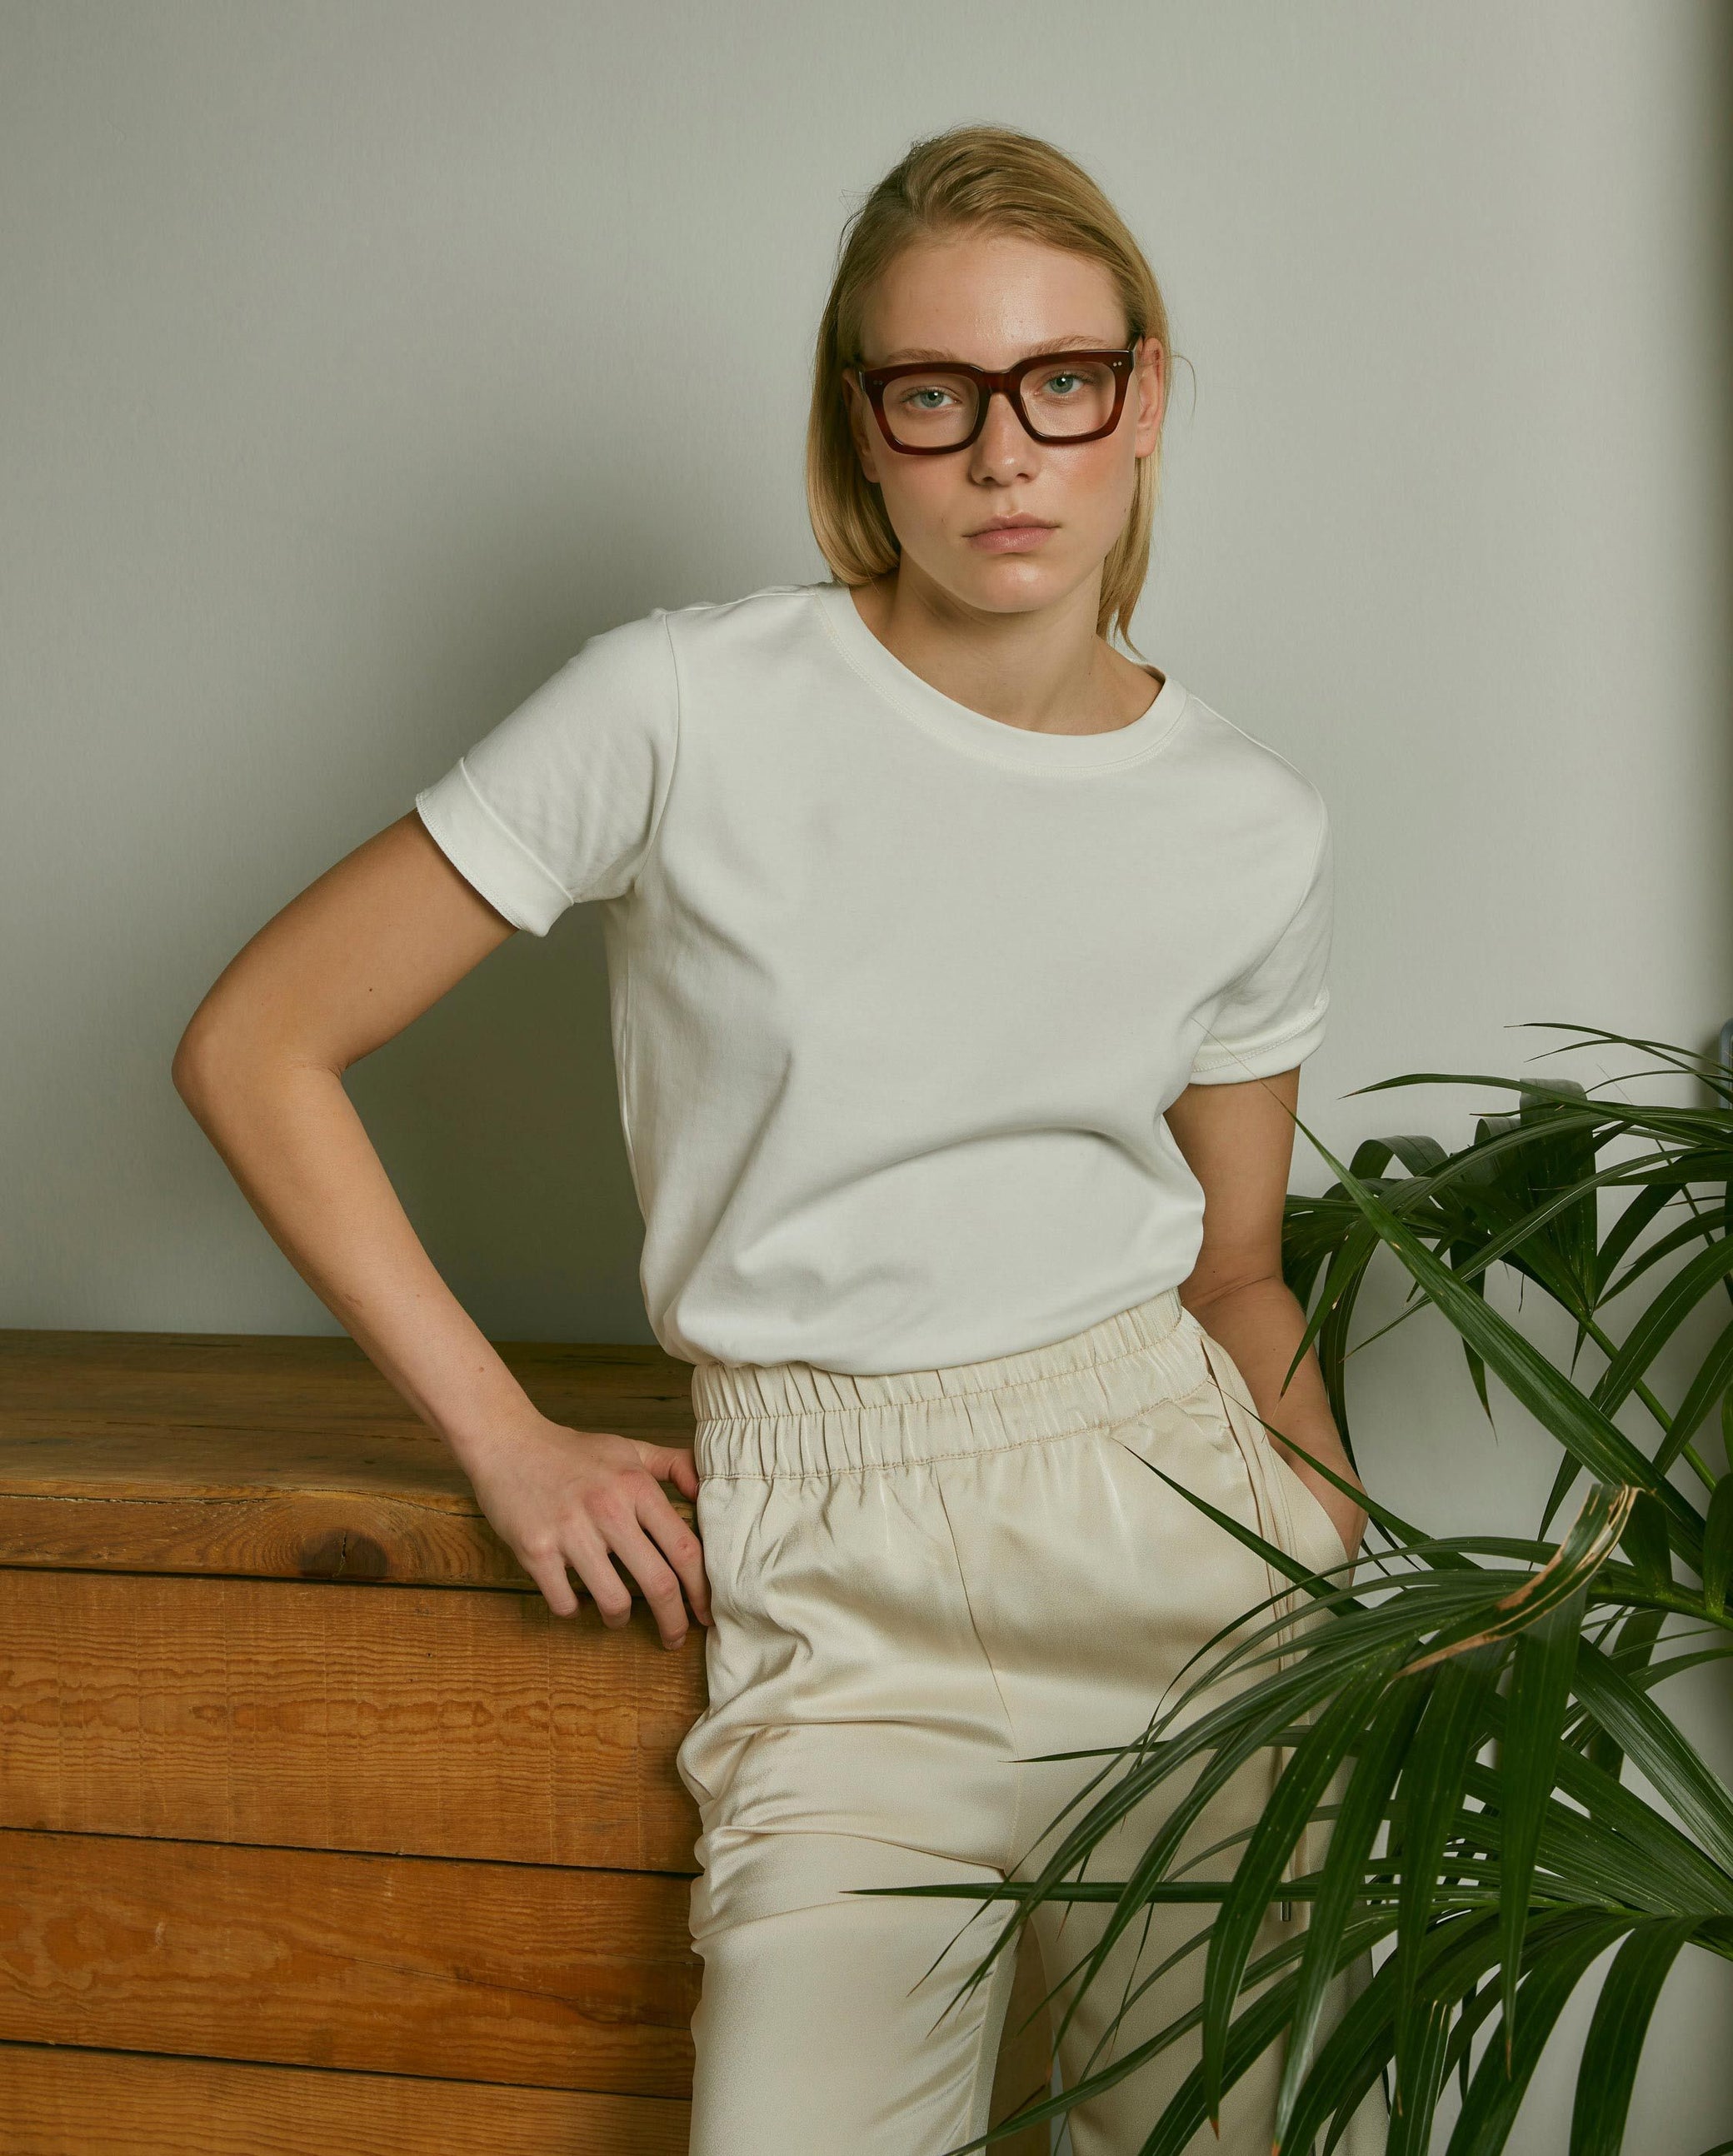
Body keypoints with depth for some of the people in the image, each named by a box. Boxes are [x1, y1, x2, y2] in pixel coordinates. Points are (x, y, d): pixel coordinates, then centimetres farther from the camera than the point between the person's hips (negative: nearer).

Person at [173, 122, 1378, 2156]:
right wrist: (504, 1439, -5)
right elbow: (254, 1047, -4)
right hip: (842, 1580, -3)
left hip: (1172, 1497, 3)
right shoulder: (690, 708, -8)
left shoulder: (1257, 829, 4)